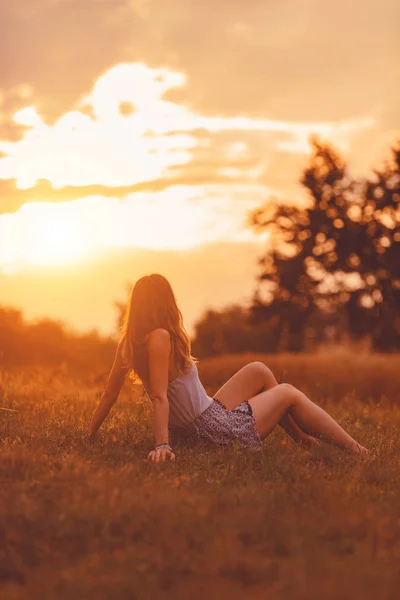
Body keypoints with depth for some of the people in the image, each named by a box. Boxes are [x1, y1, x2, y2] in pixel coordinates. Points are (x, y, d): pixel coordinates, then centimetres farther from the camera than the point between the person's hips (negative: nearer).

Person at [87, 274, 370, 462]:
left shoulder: (129, 342, 2)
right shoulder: (160, 338, -22)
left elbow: (109, 394, 5)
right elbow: (159, 397, -28)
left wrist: (90, 434, 14)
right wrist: (162, 444, -31)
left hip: (202, 423, 9)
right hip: (216, 431, -9)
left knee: (258, 371, 21)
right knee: (289, 393, 7)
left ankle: (301, 436, 29)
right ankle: (354, 450, 15)